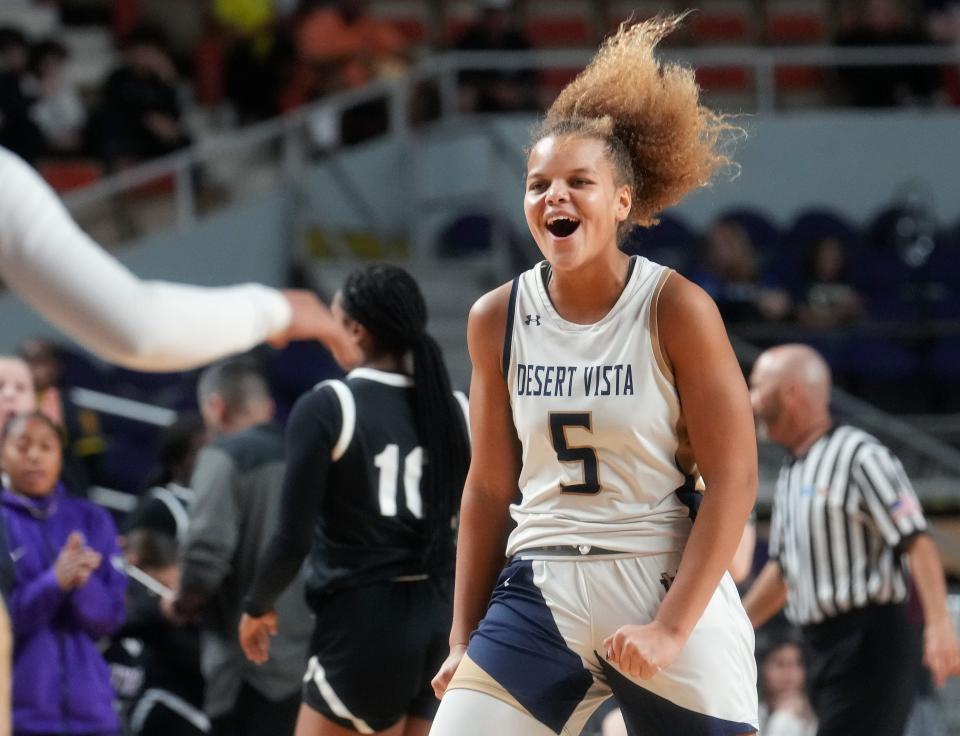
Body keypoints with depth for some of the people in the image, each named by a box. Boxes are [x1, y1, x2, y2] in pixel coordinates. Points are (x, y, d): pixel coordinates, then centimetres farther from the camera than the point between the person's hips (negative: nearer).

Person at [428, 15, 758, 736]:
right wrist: (465, 640, 9)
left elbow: (733, 480, -9)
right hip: (540, 594, 3)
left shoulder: (676, 309, -8)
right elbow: (489, 488, 11)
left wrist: (670, 628, -15)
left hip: (668, 591, -3)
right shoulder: (497, 319, 3)